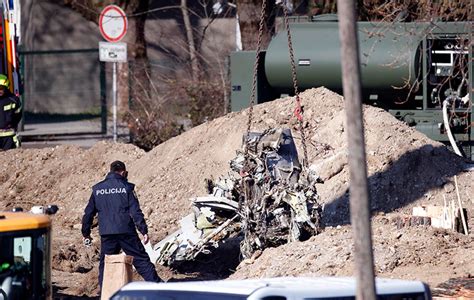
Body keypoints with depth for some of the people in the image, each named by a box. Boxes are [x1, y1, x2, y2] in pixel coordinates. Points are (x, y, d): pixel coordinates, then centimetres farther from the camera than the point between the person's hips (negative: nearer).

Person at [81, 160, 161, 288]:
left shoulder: (97, 189, 9)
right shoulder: (126, 187, -1)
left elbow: (88, 213, 13)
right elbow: (136, 212, -6)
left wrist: (86, 233, 22)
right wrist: (144, 231, -4)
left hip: (106, 234, 2)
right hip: (126, 233, -2)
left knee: (105, 265, 11)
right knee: (141, 260, 1)